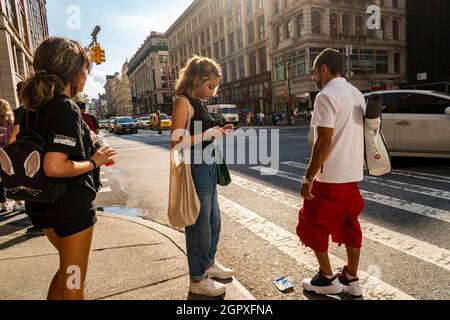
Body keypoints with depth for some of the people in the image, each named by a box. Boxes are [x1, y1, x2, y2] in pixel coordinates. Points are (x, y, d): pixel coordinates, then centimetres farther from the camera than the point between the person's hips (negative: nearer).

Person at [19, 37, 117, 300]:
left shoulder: (37, 106, 5)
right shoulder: (67, 109, -21)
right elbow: (54, 167, -31)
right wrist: (94, 162, -16)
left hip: (45, 203, 8)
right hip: (72, 204, -8)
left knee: (68, 269, 28)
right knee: (74, 282, 12)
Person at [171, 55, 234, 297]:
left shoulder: (198, 102, 14)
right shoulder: (183, 101, -13)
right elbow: (176, 143, -21)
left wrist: (217, 132, 5)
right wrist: (207, 134, -20)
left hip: (207, 168, 10)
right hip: (195, 170, -9)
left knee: (213, 221, 20)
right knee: (199, 225, 3)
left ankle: (208, 264, 41)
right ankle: (197, 280, 21)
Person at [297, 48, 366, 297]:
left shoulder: (326, 96, -16)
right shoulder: (357, 94, 12)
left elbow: (324, 141, -23)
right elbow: (356, 135, 16)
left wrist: (308, 177, -19)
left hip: (330, 177, -9)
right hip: (353, 174, 9)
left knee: (314, 226, 8)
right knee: (349, 225, 16)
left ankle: (328, 278, 19)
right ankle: (351, 279, 27)